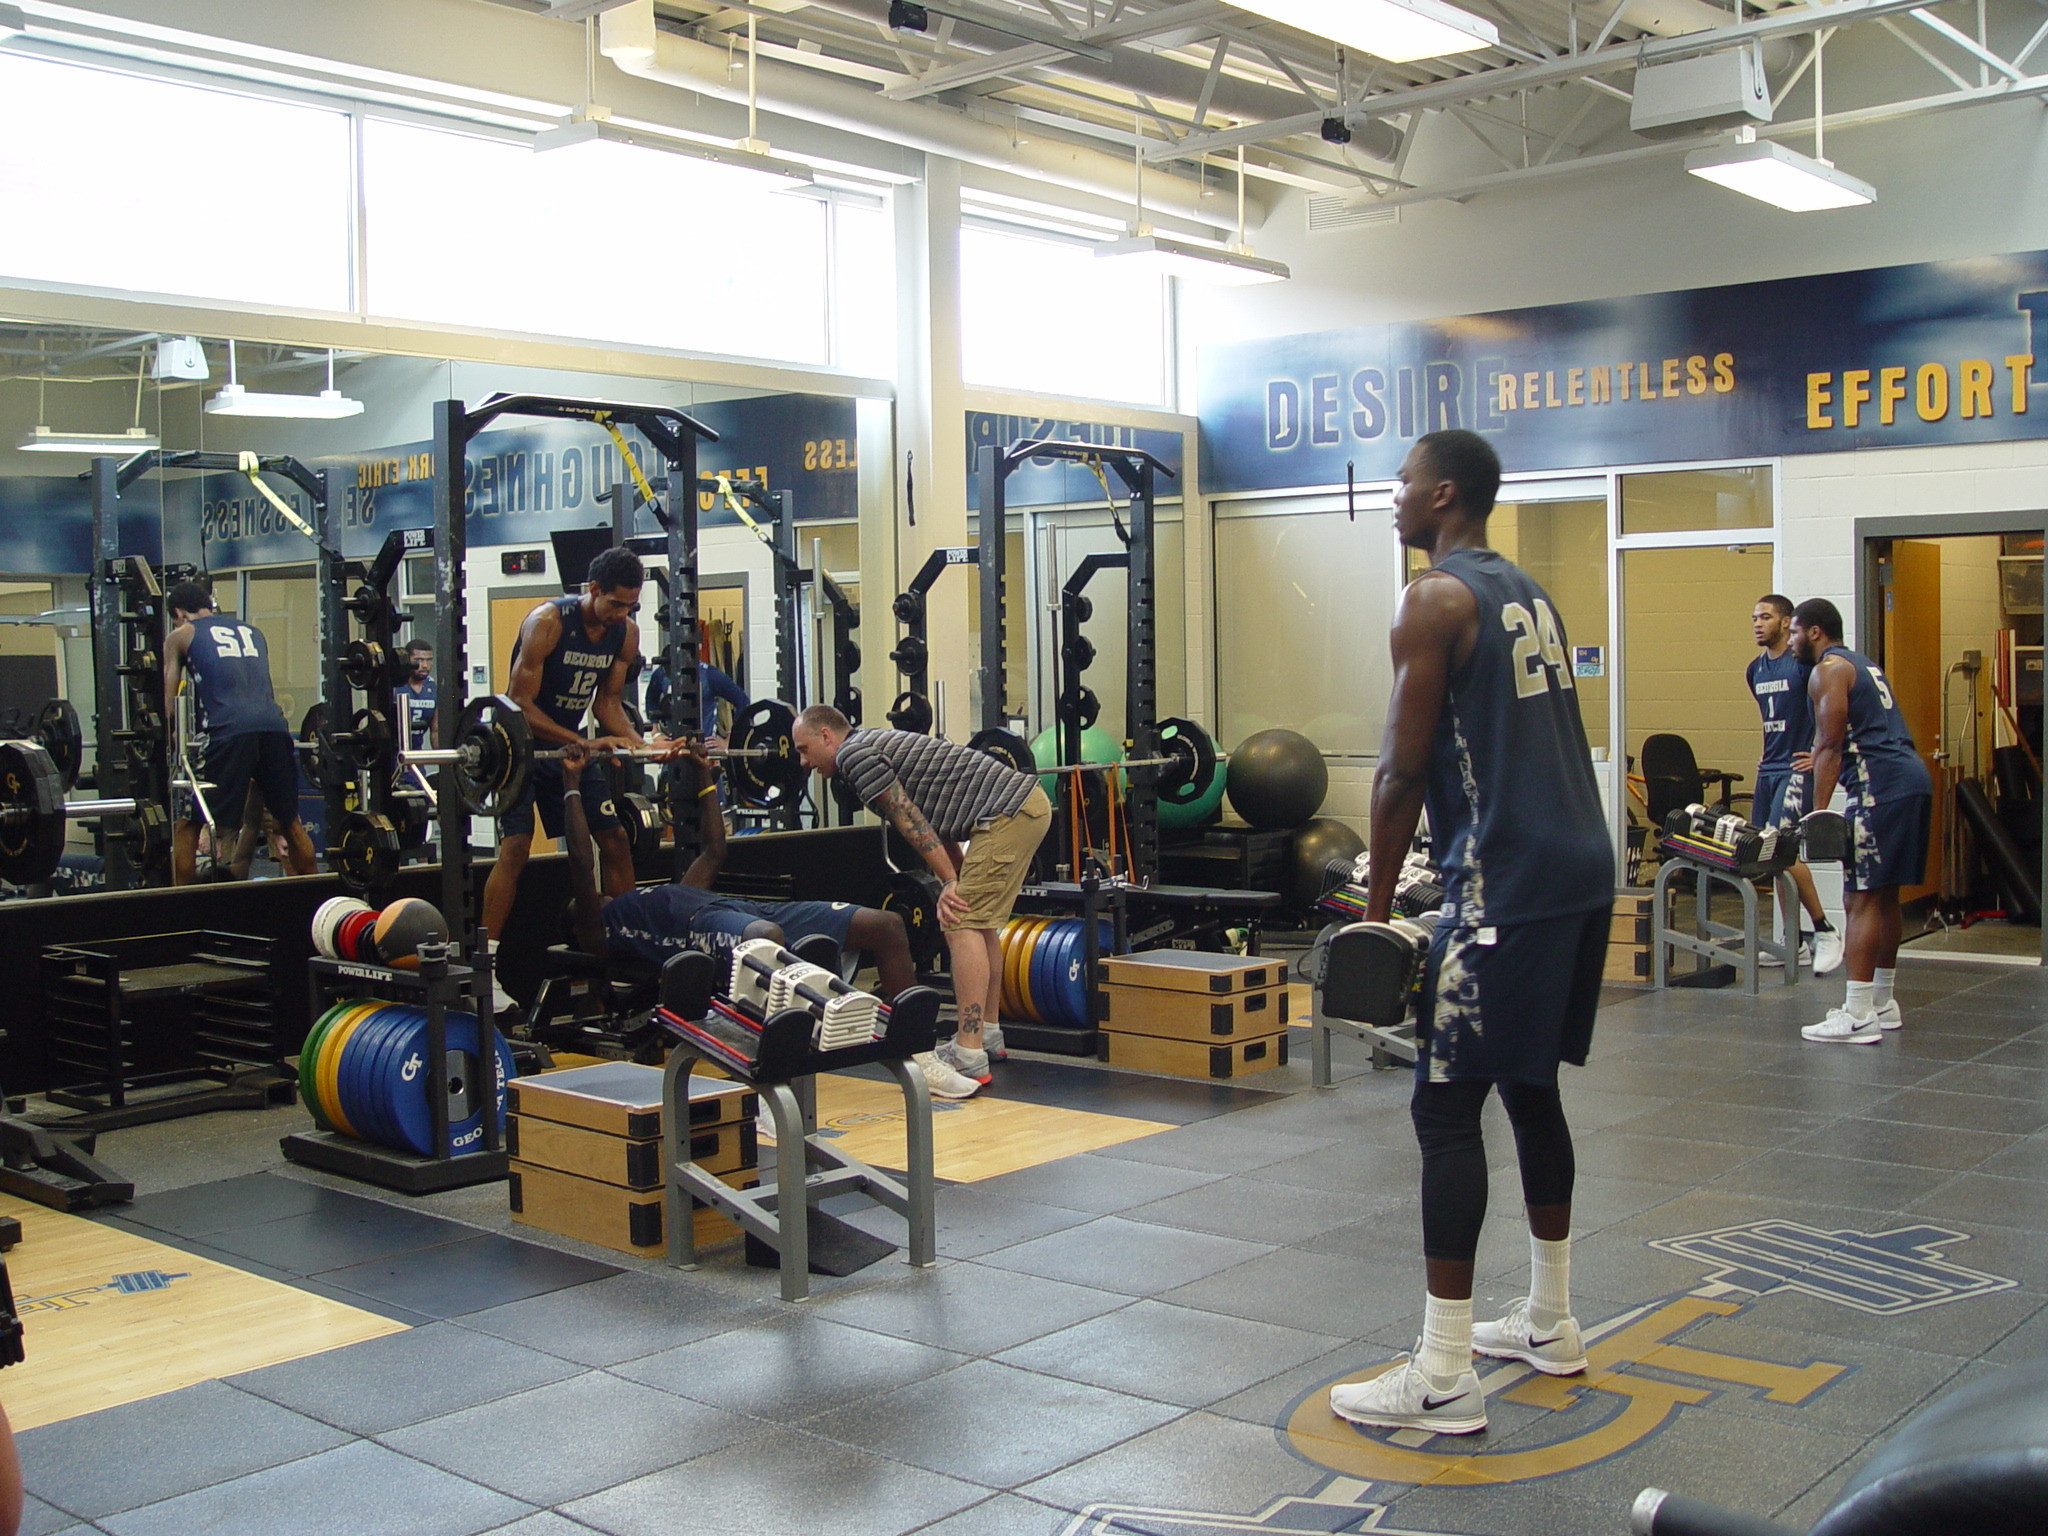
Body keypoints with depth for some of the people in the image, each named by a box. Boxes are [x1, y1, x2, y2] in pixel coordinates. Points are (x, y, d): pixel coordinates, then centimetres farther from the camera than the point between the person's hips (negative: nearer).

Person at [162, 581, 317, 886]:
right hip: (275, 726, 5)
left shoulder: (181, 635, 17)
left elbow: (169, 704, 14)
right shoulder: (253, 632, 30)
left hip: (229, 732, -4)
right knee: (290, 822, 18)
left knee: (187, 825, 6)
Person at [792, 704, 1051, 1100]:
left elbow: (909, 820, -10)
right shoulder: (877, 746, 25)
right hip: (1028, 803, 10)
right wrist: (960, 883, 22)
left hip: (1008, 813, -10)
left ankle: (970, 1058, -16)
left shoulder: (853, 755, -4)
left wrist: (949, 883, -8)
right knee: (978, 921, 20)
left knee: (962, 924, -13)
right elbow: (937, 825, 25)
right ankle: (986, 1034, 29)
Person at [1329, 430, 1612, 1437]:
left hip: (1505, 882, -9)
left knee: (1446, 1109, -6)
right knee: (1531, 1089, 19)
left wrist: (1378, 902, -7)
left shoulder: (1435, 600, -9)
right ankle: (1549, 1325, 29)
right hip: (1580, 865, 10)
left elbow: (1404, 769, -14)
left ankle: (1442, 1379, -4)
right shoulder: (1530, 595, 18)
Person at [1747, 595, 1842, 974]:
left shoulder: (1804, 663, -12)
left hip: (1798, 769, -8)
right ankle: (1794, 942, 15)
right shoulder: (1755, 669, 13)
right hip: (1768, 768, 8)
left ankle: (1825, 931, -6)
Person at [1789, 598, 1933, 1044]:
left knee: (1860, 899, -10)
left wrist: (1819, 813, -13)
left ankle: (1857, 1016, -12)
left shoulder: (1828, 671, -4)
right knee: (1885, 895, 16)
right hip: (1912, 777, 10)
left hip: (1880, 787, -10)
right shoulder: (1863, 665, 24)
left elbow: (1829, 745, -12)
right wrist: (1827, 760, 41)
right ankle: (1881, 1002, 24)